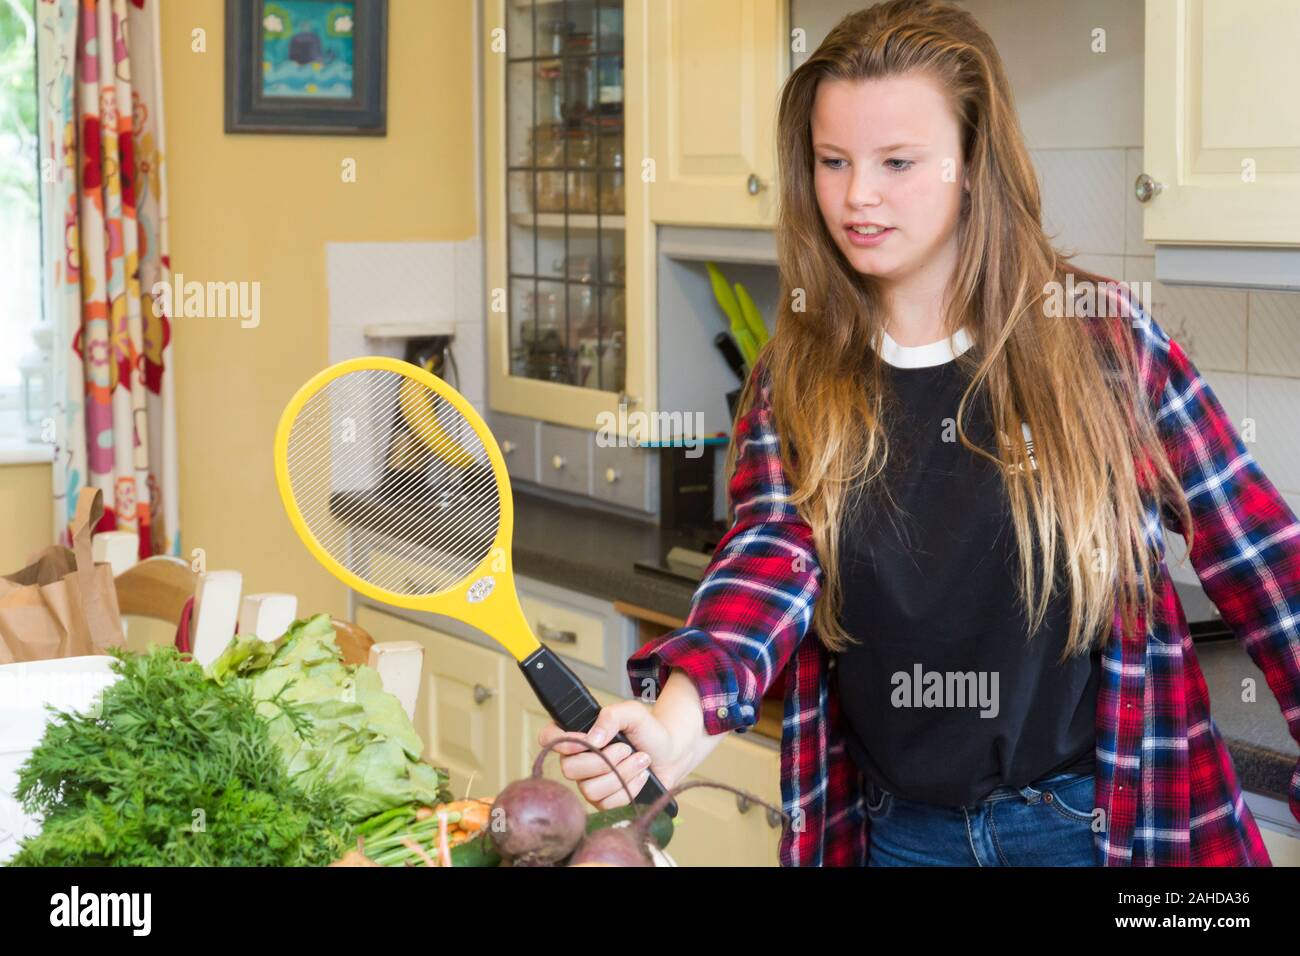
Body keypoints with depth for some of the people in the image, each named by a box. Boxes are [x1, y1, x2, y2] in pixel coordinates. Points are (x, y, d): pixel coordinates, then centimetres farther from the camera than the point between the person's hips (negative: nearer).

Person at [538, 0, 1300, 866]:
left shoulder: (1102, 337, -8)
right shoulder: (795, 382, -2)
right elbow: (768, 564, -16)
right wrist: (676, 723, -35)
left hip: (1109, 823, -2)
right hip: (896, 830, 2)